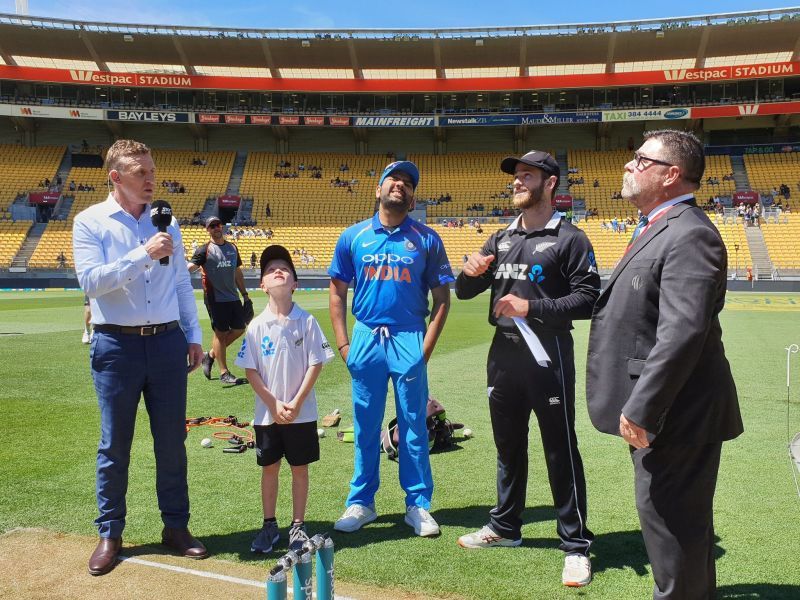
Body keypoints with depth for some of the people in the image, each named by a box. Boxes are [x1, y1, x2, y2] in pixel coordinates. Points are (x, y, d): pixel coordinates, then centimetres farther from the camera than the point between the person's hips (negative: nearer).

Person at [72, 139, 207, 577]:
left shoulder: (166, 222, 9)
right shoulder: (90, 222, -3)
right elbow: (90, 281, -16)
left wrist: (193, 335, 11)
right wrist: (144, 254, -23)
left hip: (167, 342, 3)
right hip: (117, 345, -3)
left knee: (172, 441, 8)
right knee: (114, 445, 6)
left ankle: (176, 526, 21)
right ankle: (109, 535, 20)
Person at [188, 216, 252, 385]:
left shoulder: (232, 247, 14)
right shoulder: (204, 249, -3)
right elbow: (191, 266, -16)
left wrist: (245, 295, 19)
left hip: (233, 297, 6)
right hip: (215, 299, -6)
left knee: (239, 329, 8)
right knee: (221, 333, -1)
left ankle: (210, 355, 24)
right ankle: (224, 372, 8)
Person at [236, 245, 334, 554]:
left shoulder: (306, 321, -6)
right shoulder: (257, 326, -4)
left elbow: (315, 364, -5)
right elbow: (250, 370, -2)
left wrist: (296, 403, -12)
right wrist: (274, 404, -11)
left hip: (301, 412, -1)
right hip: (267, 413, 1)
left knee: (300, 468, 9)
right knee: (269, 468, 12)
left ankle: (298, 526, 23)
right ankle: (269, 526, 27)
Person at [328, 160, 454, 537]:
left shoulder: (427, 239, 3)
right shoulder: (353, 236, 6)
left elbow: (441, 297, 4)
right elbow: (337, 292, 9)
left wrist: (427, 345, -5)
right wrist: (343, 343, 0)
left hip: (409, 340, -1)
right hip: (366, 339, 1)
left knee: (413, 425, 5)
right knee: (365, 425, 9)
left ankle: (418, 505, 17)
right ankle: (361, 502, 22)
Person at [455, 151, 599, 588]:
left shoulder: (569, 239, -5)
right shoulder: (501, 239, 13)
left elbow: (588, 299, -13)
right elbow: (464, 292, 15)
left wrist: (531, 307, -22)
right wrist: (471, 271, -8)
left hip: (547, 354, -6)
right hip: (503, 353, 6)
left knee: (561, 451, 0)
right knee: (508, 445, 17)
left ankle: (576, 546, 11)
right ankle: (505, 527, 33)